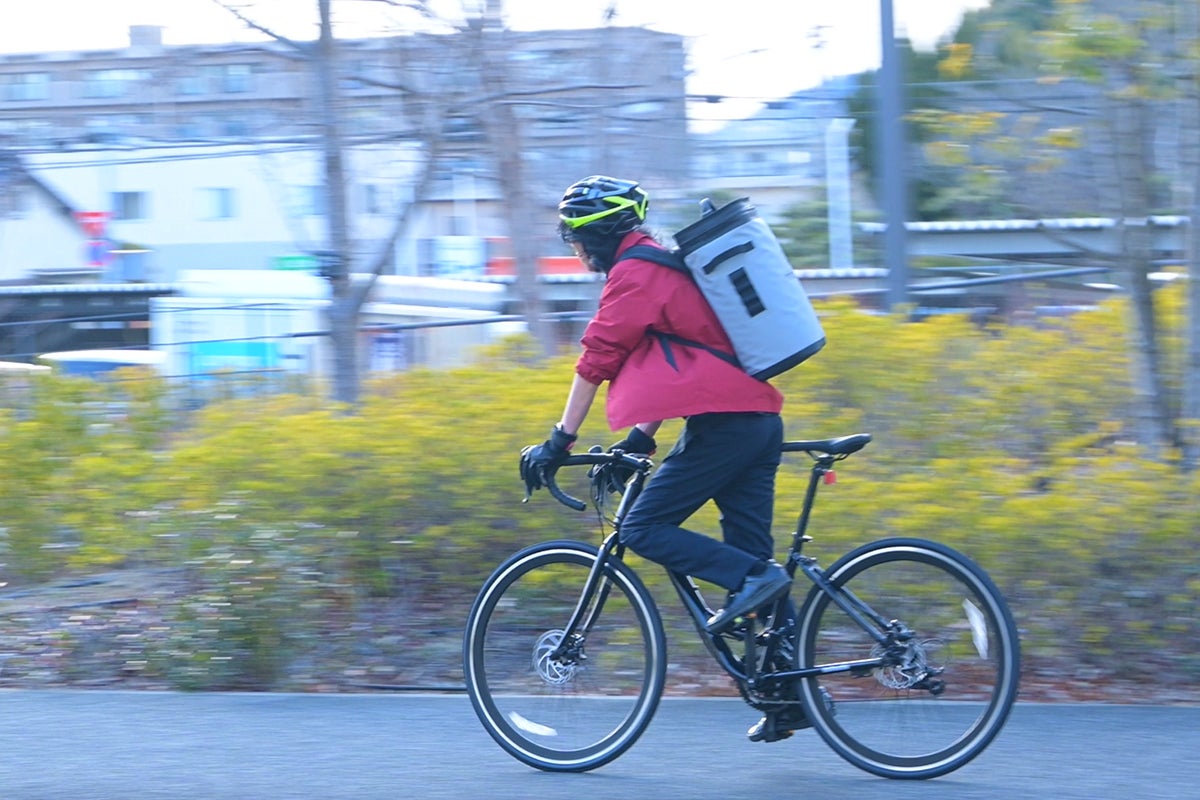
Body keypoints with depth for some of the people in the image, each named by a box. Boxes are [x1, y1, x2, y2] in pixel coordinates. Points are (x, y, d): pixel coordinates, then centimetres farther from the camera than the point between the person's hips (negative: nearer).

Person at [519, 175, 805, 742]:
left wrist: (560, 441, -4)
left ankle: (751, 578, -15)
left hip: (723, 424, -10)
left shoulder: (633, 276, -6)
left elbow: (596, 361, -9)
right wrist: (641, 437, 27)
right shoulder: (665, 265, 24)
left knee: (642, 529, -4)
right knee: (748, 554, 10)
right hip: (760, 419, 10)